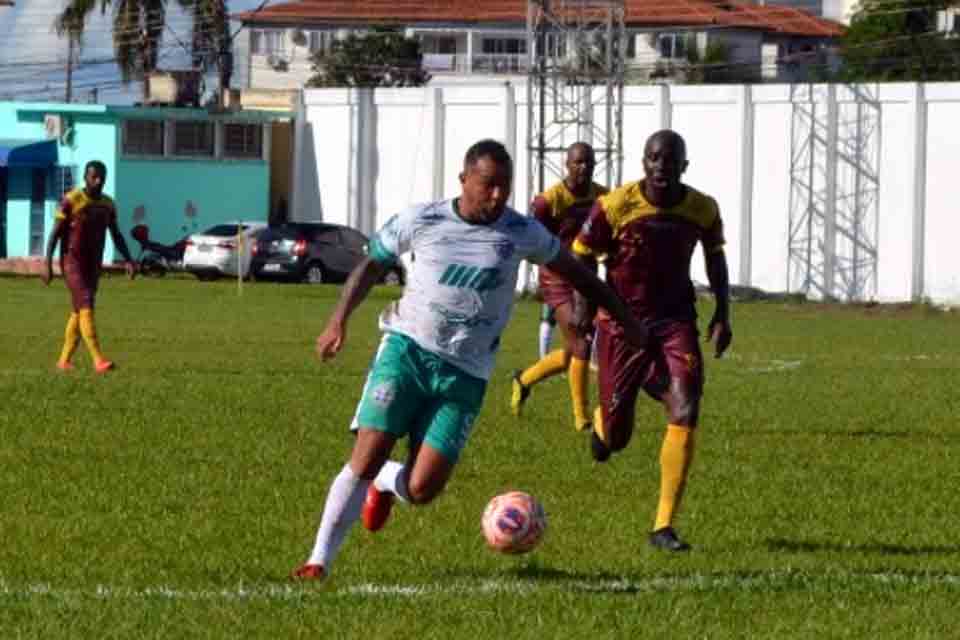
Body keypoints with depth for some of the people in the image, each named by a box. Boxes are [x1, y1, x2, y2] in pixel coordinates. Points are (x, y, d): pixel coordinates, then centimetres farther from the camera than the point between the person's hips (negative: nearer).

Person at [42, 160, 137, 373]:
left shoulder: (108, 204, 6)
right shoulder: (71, 201, -12)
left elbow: (116, 235, 11)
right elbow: (55, 233, -10)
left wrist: (128, 260, -3)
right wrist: (48, 265, -13)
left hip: (93, 265, 7)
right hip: (72, 262, -7)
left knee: (79, 312, 10)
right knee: (86, 307, -18)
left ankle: (64, 360, 20)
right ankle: (98, 360, -26)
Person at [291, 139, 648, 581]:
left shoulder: (521, 233, 0)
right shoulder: (421, 221, -3)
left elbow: (574, 272, 15)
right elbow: (372, 264, 12)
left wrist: (626, 320, 20)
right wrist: (339, 320, 2)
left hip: (464, 374, 1)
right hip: (407, 349, -1)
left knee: (422, 490, -9)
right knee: (366, 458, -14)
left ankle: (386, 483, 27)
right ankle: (320, 561, -5)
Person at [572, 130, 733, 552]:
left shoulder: (702, 209, -5)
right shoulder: (615, 205, -14)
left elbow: (715, 258, 13)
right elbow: (581, 256, -3)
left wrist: (722, 314, 8)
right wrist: (582, 305, -17)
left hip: (675, 320, 1)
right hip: (621, 321, -1)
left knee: (685, 412, -19)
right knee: (616, 438, 3)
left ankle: (664, 526, -13)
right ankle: (603, 424, 46)